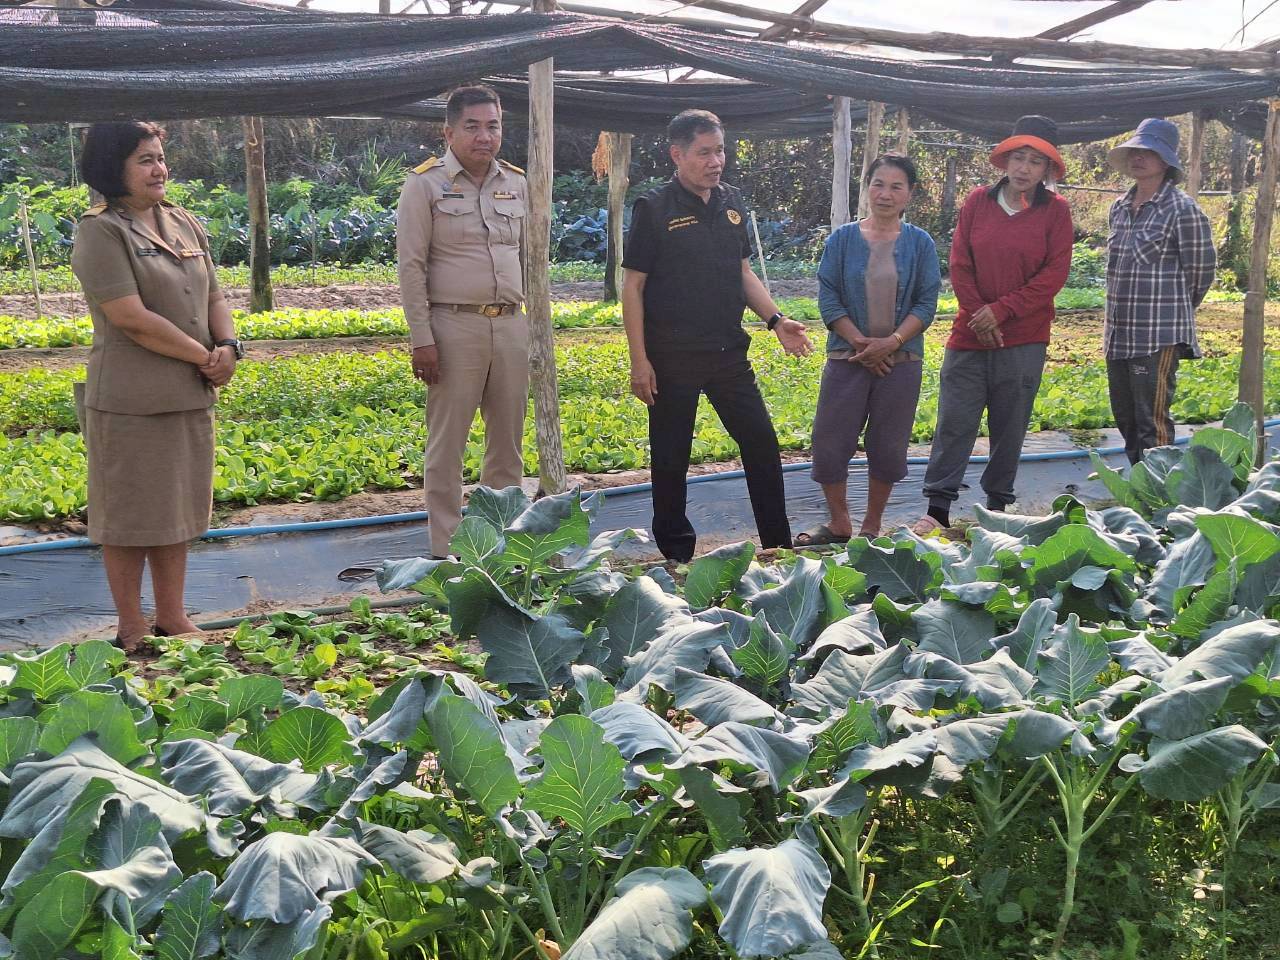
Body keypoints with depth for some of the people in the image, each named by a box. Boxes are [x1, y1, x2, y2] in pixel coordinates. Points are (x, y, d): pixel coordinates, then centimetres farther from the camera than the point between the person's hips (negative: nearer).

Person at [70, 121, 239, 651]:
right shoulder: (101, 232, -11)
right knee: (130, 515, 4)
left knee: (175, 509, 15)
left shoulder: (185, 225, 11)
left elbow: (213, 296, 13)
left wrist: (227, 346, -7)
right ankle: (132, 630, 17)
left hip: (190, 395, 7)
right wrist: (204, 356, -13)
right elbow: (131, 317, -19)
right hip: (130, 402, -7)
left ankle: (172, 618, 27)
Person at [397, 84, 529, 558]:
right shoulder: (425, 183, -3)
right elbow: (411, 265, -6)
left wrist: (538, 324, 13)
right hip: (454, 327, -5)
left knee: (509, 440, 10)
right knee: (447, 443, -1)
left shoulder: (517, 184, 12)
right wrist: (421, 339, -12)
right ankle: (447, 553, 8)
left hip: (511, 326, 5)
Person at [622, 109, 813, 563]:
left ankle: (779, 547, 19)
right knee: (671, 458, 4)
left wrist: (776, 320, 4)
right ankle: (675, 555, 19)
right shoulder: (655, 208, -7)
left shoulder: (731, 202, 9)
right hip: (673, 357, -5)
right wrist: (639, 360, -12)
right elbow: (633, 287, -7)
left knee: (762, 443, 6)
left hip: (729, 352, 5)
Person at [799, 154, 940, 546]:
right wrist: (861, 342, -13)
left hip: (901, 360, 0)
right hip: (847, 357, 0)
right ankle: (838, 524, 16)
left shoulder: (920, 244, 1)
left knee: (888, 447, 6)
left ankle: (872, 525, 22)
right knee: (830, 441, -1)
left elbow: (926, 304, -2)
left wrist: (891, 342, -15)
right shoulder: (842, 239, 1)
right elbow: (828, 298, -3)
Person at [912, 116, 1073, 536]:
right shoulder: (978, 201, 4)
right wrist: (978, 315, -7)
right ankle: (938, 509, 1)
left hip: (1024, 338, -1)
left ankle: (998, 505, 18)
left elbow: (1054, 274, -5)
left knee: (1010, 426, 6)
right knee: (955, 421, -2)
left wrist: (1001, 311, -11)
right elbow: (959, 264, 3)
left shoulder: (1056, 211, 1)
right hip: (970, 332, 1)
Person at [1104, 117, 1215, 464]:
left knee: (1152, 425, -7)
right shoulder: (1119, 208, 12)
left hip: (1159, 337, -7)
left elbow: (1200, 271, -4)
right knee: (1125, 419, 14)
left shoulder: (1183, 210, -9)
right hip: (1119, 333, 8)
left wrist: (1173, 313, 7)